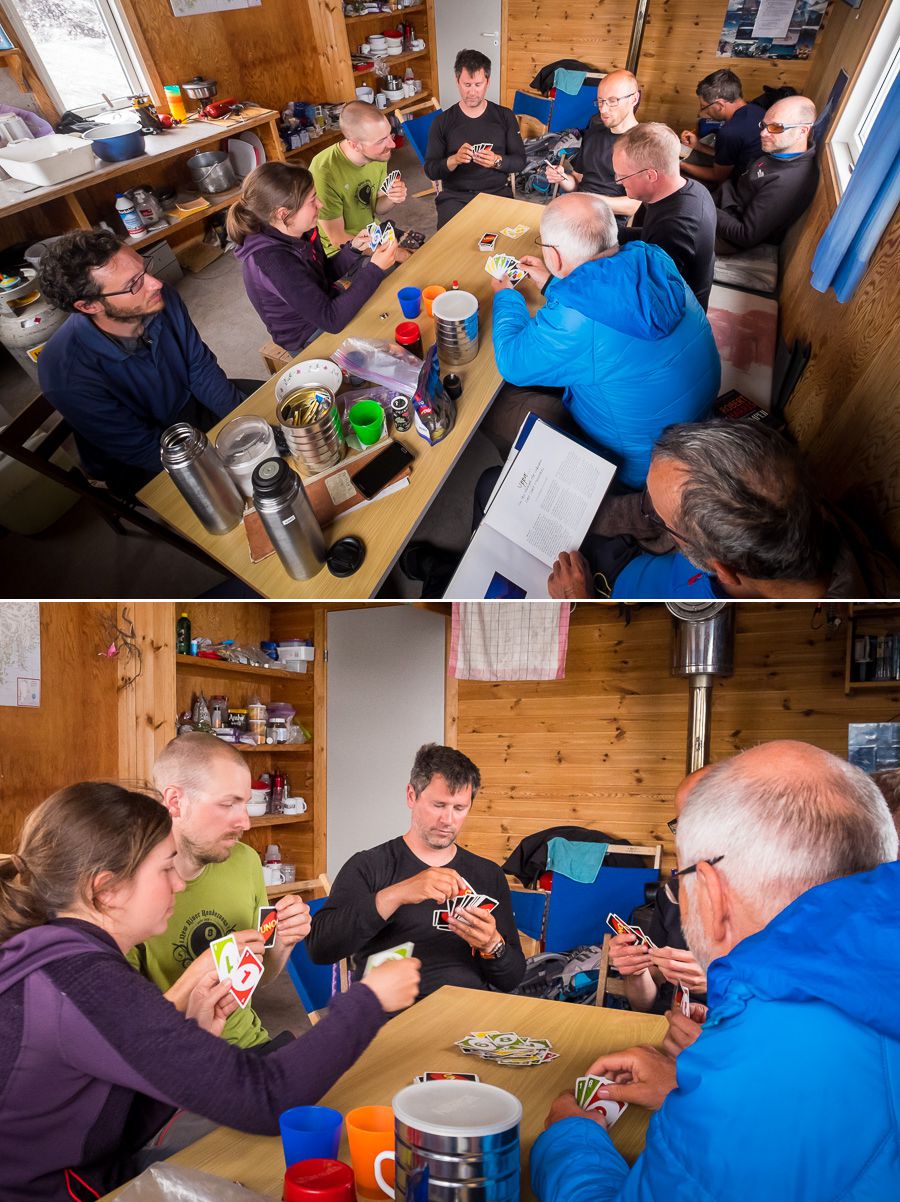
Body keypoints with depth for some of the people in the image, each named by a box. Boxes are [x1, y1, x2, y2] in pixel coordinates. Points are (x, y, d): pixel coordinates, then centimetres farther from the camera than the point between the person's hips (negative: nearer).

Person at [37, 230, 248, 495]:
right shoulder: (67, 376, -34)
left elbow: (201, 368, -6)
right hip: (143, 465, -6)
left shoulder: (161, 299, -19)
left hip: (190, 405, 6)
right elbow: (145, 449, -26)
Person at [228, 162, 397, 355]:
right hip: (310, 339, -8)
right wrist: (375, 270, -32)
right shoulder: (274, 261, -34)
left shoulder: (298, 232, -10)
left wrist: (353, 248, -10)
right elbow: (332, 320, -35)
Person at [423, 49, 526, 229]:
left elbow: (519, 161, 7)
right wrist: (454, 160, -18)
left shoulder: (504, 116, 8)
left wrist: (497, 161, -14)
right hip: (454, 195, -1)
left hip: (497, 192, 1)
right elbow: (430, 170, 2)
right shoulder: (442, 122, 5)